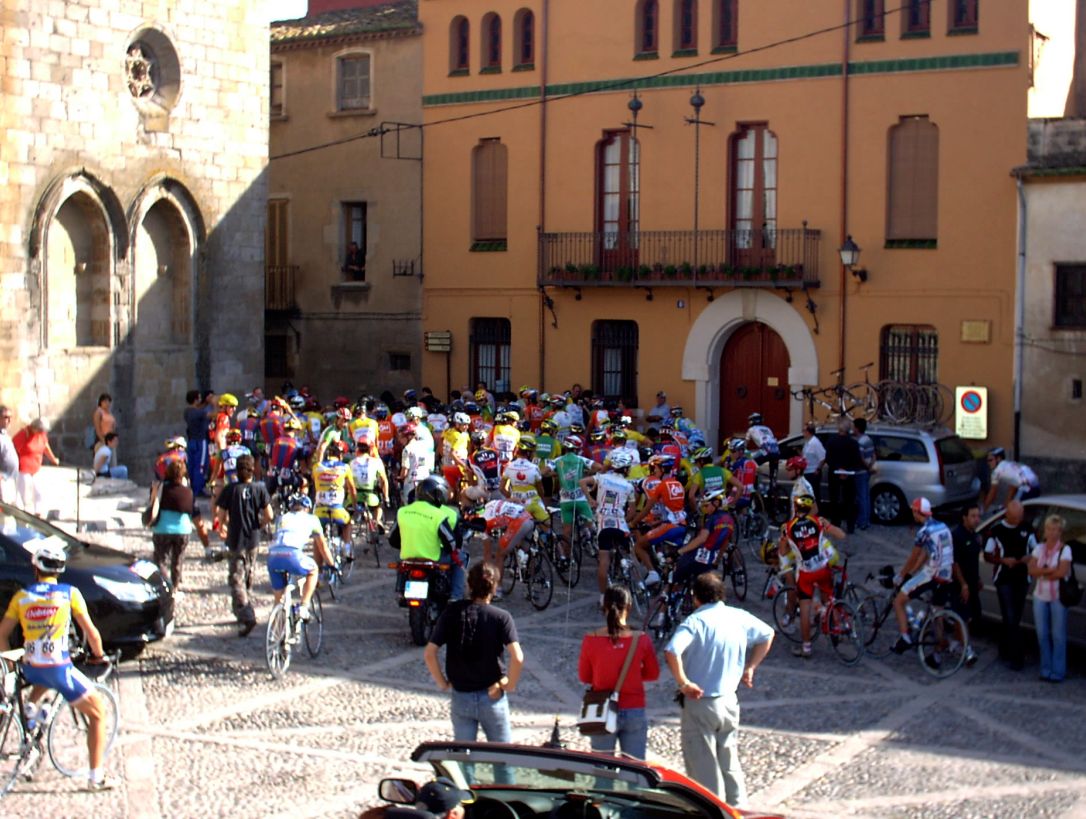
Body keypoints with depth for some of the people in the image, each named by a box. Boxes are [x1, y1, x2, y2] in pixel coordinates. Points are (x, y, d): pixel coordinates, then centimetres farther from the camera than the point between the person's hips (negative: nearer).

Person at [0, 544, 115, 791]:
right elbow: (90, 631, 0)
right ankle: (95, 777, 6)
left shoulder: (21, 596, 7)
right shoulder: (70, 593, -1)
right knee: (97, 714, 11)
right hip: (59, 669, -4)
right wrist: (98, 656, 17)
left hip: (30, 670, 4)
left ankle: (30, 706, 15)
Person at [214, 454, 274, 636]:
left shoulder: (229, 489, -9)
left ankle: (247, 616, -21)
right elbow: (269, 516, -6)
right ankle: (243, 612, 33)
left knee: (236, 579, -5)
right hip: (253, 539, 3)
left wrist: (223, 525, 12)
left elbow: (221, 515, -9)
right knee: (248, 576, 21)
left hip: (235, 540, -3)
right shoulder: (260, 489, -4)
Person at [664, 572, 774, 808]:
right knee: (730, 763, 20)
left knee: (702, 768, 3)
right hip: (730, 701, 6)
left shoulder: (696, 621, -16)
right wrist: (750, 668, 19)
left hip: (699, 703, -6)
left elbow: (672, 651, -32)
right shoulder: (739, 617, 2)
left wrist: (683, 682, -22)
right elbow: (767, 634, 19)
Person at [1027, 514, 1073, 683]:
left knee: (1058, 635, -2)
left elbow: (1062, 572, -16)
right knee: (1042, 634, 7)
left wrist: (1043, 573, -6)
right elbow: (1032, 570, -2)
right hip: (1040, 596, 4)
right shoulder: (1039, 548, 7)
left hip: (1058, 597, -4)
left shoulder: (1065, 549, -6)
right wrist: (1050, 570, -14)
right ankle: (1046, 669, 16)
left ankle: (1058, 672, 3)